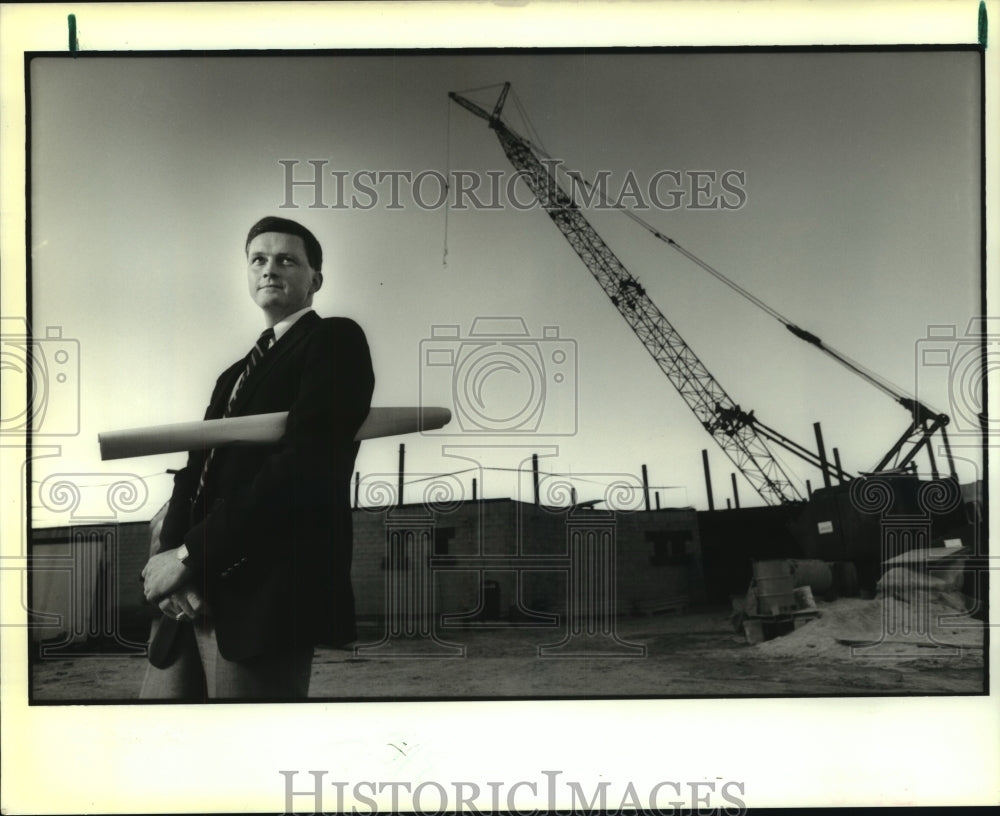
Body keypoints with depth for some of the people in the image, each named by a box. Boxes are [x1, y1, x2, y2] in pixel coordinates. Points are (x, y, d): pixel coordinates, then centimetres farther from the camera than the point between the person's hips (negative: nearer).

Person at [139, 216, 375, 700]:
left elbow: (305, 465, -15)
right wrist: (169, 550, -8)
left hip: (266, 593, -7)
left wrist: (190, 553, -13)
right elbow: (197, 473, 13)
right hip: (196, 596, 7)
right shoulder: (237, 374, 24)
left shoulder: (335, 340, -1)